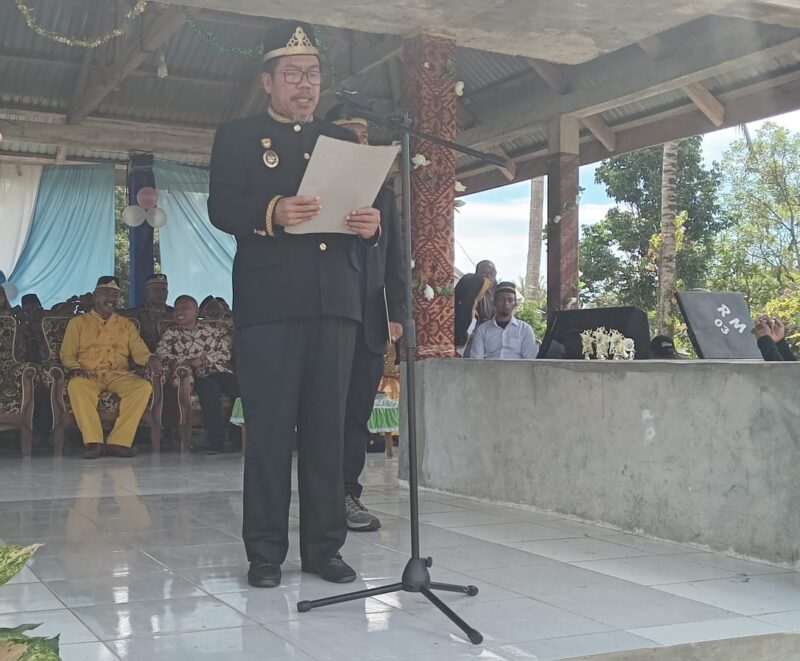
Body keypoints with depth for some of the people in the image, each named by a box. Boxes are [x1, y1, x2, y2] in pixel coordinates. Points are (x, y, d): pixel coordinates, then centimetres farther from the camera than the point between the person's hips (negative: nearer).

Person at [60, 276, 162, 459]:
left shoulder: (126, 325, 21)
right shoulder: (78, 323, 16)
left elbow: (139, 351, 10)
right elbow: (67, 354, 9)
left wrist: (150, 359, -14)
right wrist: (75, 368, -14)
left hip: (119, 375, 2)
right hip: (89, 375, -2)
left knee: (144, 386, -30)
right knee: (76, 386, -38)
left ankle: (119, 442, -31)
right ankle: (93, 442, -33)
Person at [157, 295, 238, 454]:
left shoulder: (211, 329, 20)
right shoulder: (172, 333, 19)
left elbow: (225, 352, 9)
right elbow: (161, 353, 5)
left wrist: (203, 360, -5)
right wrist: (183, 363, -11)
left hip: (221, 371, 2)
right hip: (198, 377, -2)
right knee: (210, 388, -38)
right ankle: (216, 441, -36)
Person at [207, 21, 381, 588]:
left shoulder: (343, 141, 21)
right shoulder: (238, 137, 11)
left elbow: (370, 211, 16)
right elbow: (221, 208, -3)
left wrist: (372, 226, -7)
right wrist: (270, 213, -22)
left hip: (335, 301, 3)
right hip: (269, 301, -3)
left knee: (328, 426, 3)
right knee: (270, 426, -3)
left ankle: (324, 546, 10)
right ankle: (265, 551, 4)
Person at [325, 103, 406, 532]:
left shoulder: (383, 195, 17)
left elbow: (394, 262, 16)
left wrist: (396, 314, 7)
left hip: (370, 321, 4)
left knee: (357, 413, 4)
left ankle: (347, 494, 9)